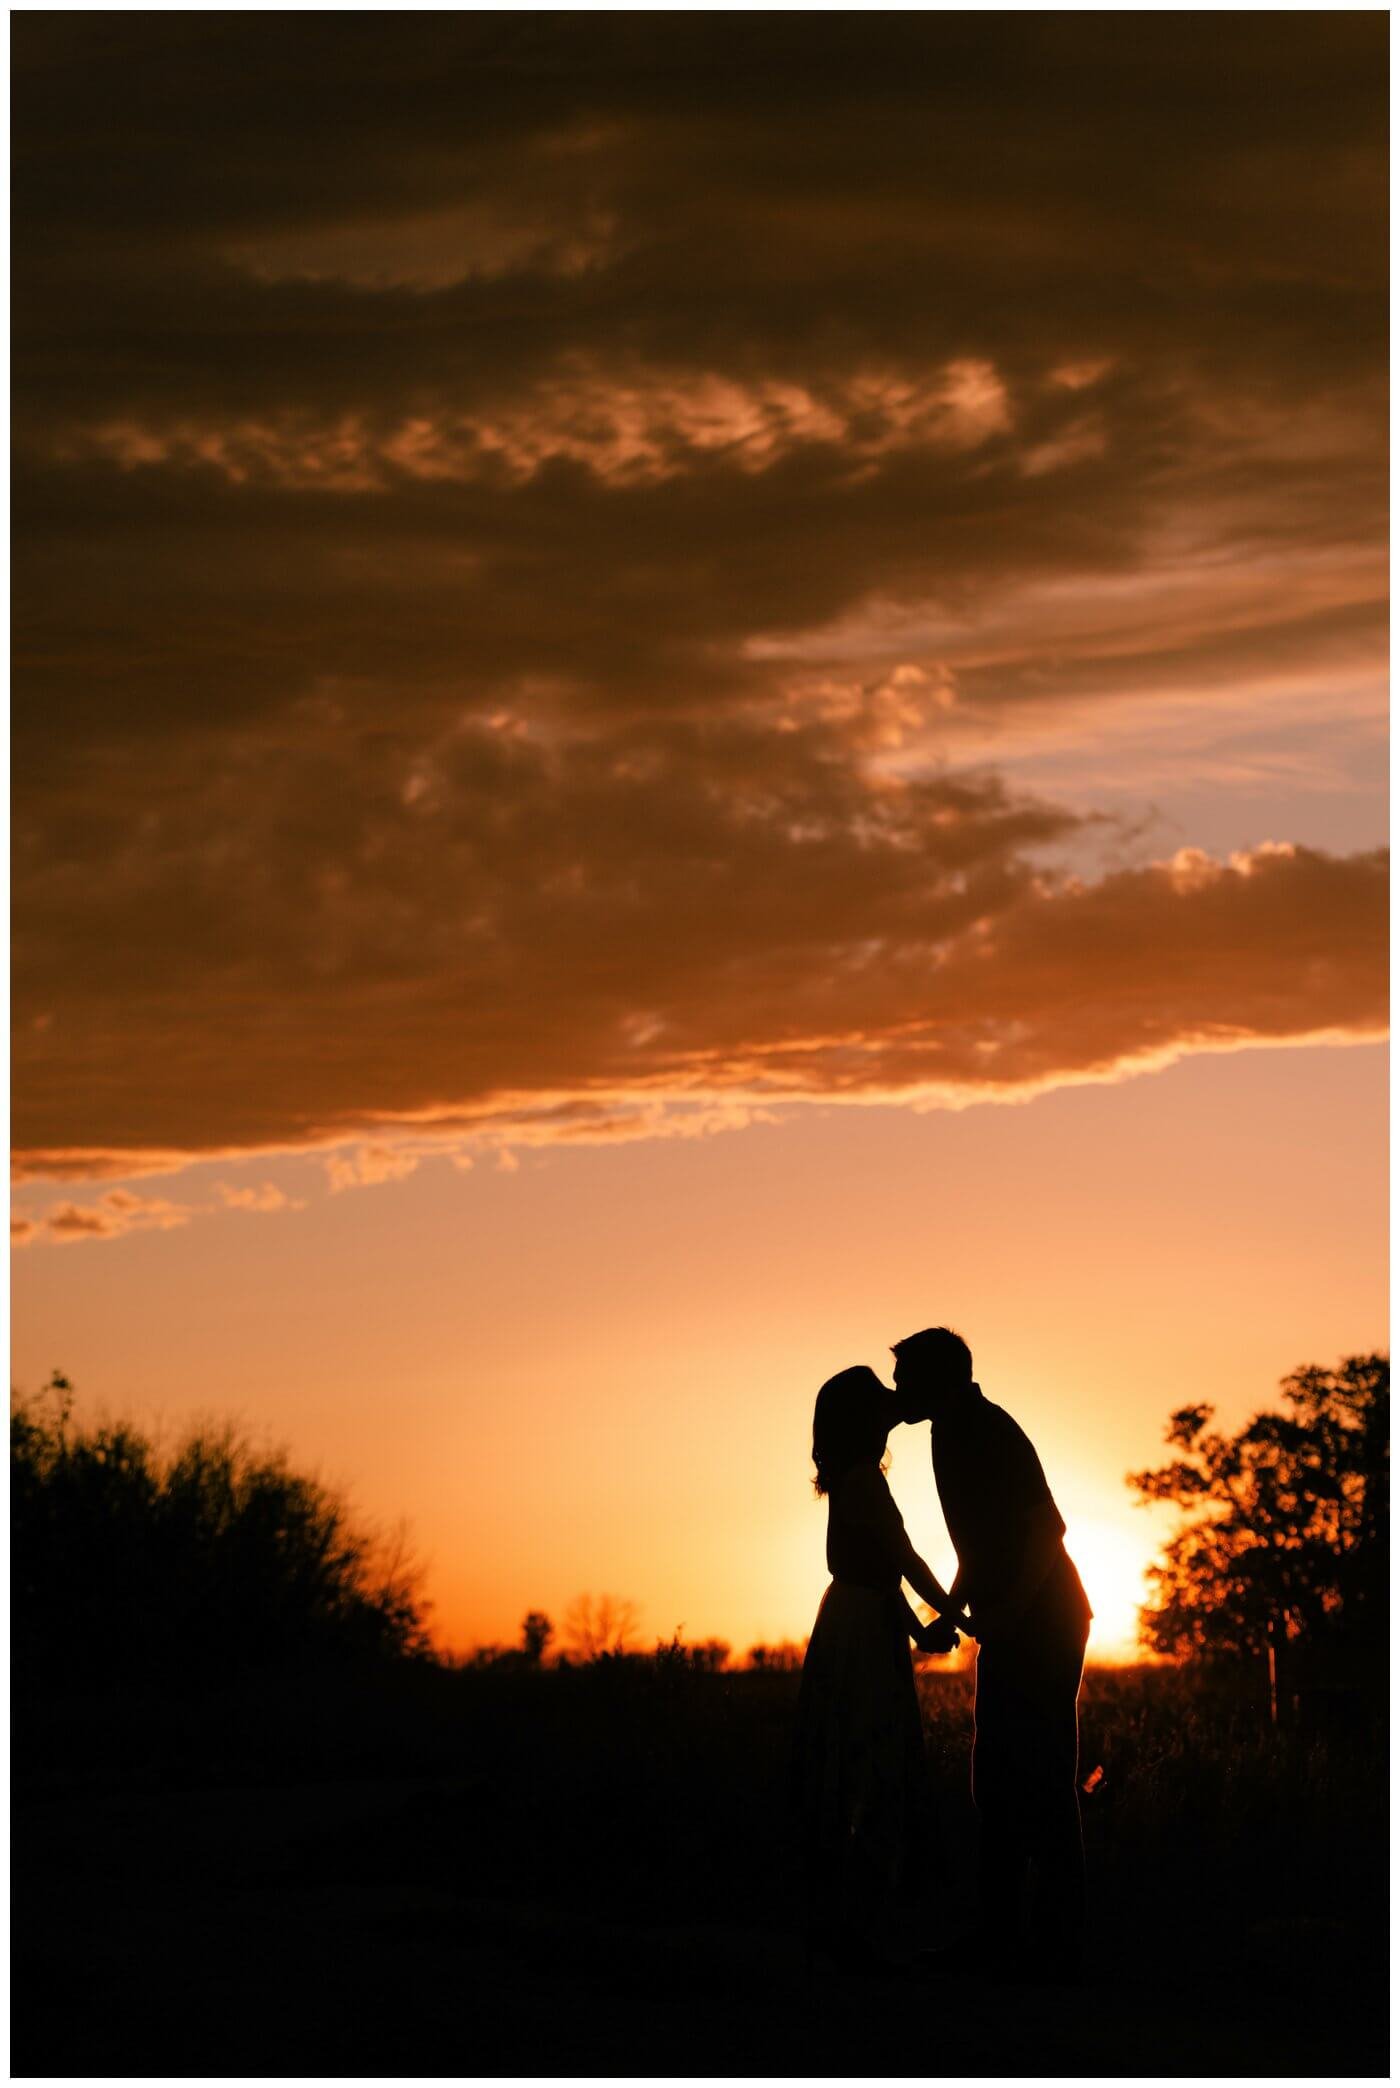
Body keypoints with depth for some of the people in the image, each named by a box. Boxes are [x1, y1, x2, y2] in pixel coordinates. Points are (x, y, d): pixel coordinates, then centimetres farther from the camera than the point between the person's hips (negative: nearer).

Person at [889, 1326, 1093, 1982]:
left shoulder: (984, 1432, -15)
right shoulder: (959, 1433, 15)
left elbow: (1047, 1528, -24)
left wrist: (1007, 1613, -27)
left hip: (1040, 1627, -10)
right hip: (1012, 1632, 10)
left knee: (1041, 1783, -10)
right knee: (997, 1781, 11)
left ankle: (1055, 1945, -8)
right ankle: (997, 1938, 15)